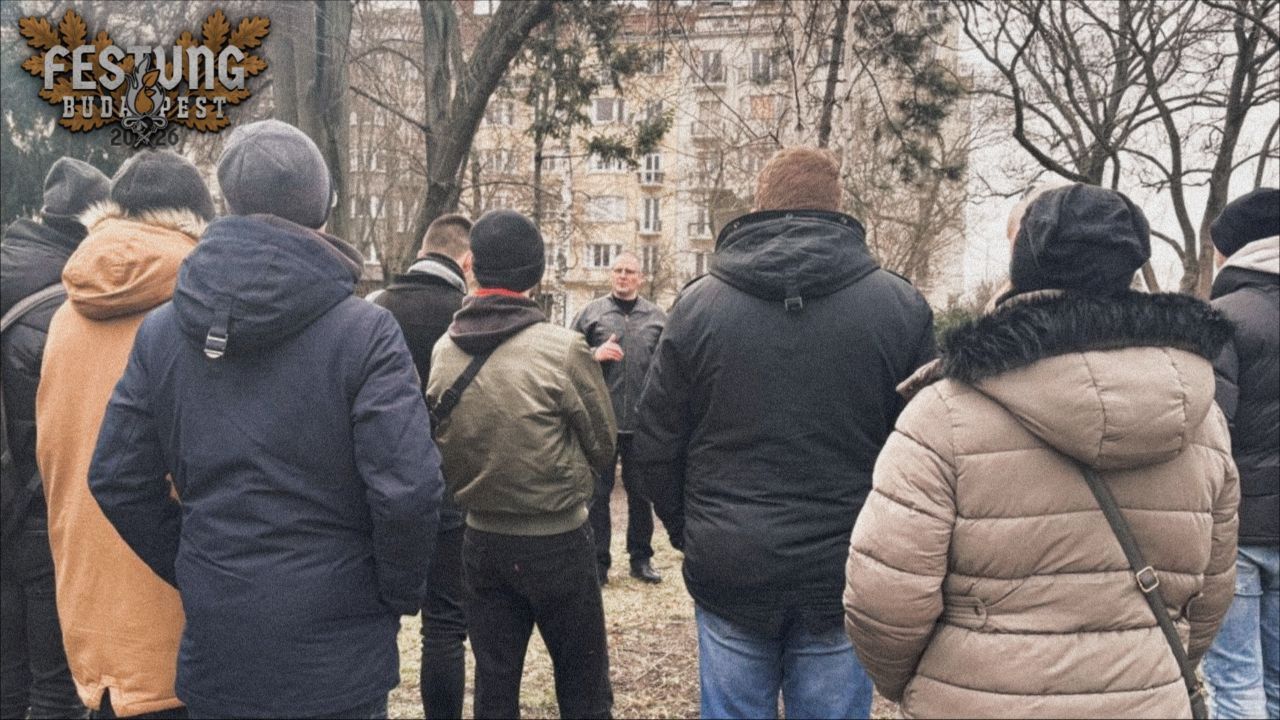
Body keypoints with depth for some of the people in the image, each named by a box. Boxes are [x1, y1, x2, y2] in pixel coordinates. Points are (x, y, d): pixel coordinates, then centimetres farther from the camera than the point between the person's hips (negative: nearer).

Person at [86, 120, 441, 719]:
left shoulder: (161, 330, -1)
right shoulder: (365, 332, -16)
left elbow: (116, 479, 3)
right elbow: (406, 489, -21)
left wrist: (191, 572, 13)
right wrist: (401, 596, -4)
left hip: (214, 648, 4)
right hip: (334, 652, -4)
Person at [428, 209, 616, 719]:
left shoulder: (443, 352, -4)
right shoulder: (562, 348, -17)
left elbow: (441, 447, 5)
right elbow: (603, 446, -6)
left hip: (481, 539, 4)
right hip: (557, 541, -4)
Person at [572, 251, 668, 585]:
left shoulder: (657, 317, 7)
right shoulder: (591, 312, 3)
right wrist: (595, 354, -16)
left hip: (643, 421, 2)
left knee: (640, 493, 13)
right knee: (598, 492, 7)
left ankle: (640, 558, 27)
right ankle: (598, 561, 18)